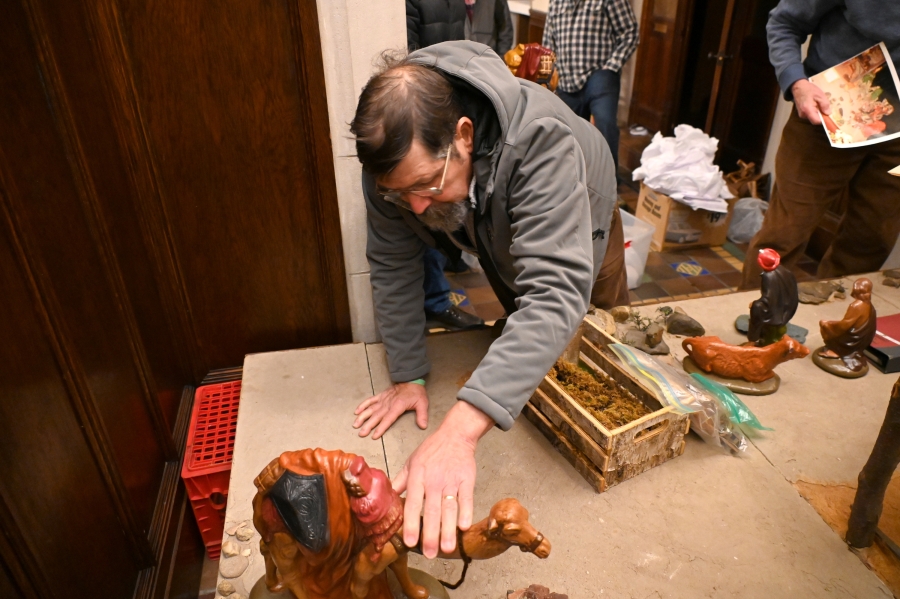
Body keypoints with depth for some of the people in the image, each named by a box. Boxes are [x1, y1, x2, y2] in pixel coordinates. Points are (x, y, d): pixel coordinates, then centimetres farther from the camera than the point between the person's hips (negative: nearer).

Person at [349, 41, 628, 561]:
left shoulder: (540, 141, -50)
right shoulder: (393, 160, -35)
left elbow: (557, 294, -58)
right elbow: (393, 265, -23)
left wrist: (462, 429, -67)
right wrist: (408, 376, -26)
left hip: (580, 222, -2)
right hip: (501, 238, 3)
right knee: (526, 337, 22)